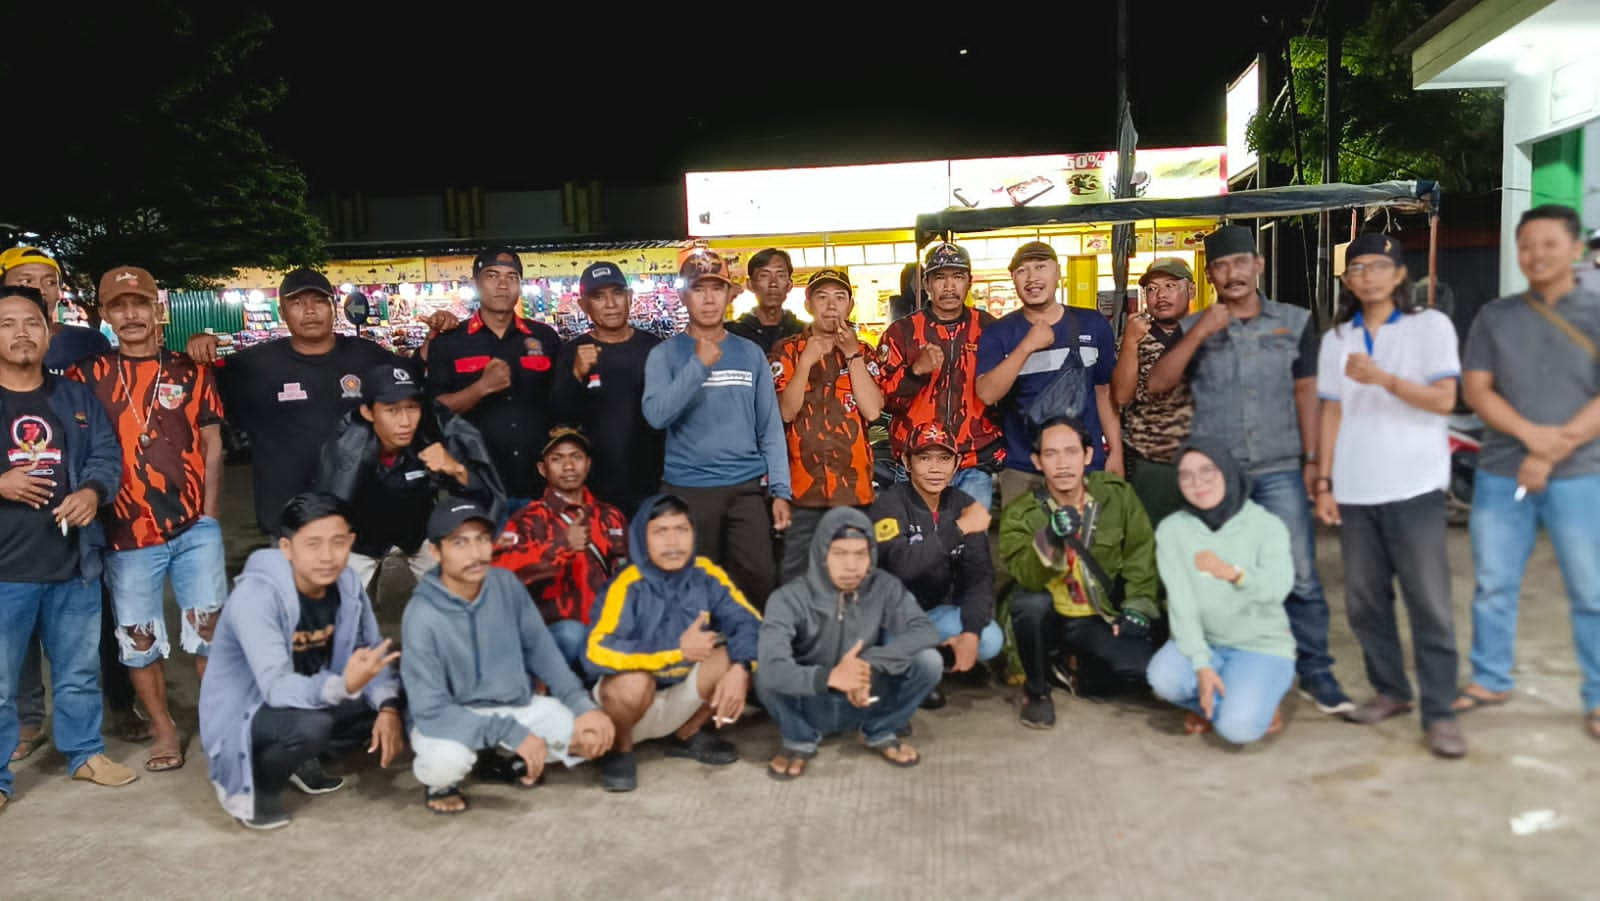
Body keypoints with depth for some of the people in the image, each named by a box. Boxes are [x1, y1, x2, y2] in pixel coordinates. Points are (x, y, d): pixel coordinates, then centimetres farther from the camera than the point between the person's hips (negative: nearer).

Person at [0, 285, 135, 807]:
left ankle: (84, 753, 32)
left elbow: (107, 455, 7)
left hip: (74, 562, 3)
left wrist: (93, 491, -12)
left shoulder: (77, 399, 10)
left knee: (80, 671, 16)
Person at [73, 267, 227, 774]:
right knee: (138, 637, 8)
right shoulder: (88, 375, 3)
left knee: (208, 627, 5)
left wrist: (208, 514, 1)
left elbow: (211, 444, 7)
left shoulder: (191, 371, 6)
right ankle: (163, 730, 23)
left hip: (194, 527, 0)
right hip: (126, 534, 0)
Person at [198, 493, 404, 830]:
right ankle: (251, 783, -3)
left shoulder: (346, 583, -11)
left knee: (396, 704, -9)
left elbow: (374, 653, -4)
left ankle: (303, 760, 11)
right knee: (311, 725, -35)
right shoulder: (255, 596, -29)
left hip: (313, 697, 7)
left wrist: (388, 707, -23)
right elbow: (277, 688, -36)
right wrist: (343, 686, -53)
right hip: (240, 717, -7)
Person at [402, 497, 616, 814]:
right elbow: (429, 709, -24)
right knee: (446, 760, -38)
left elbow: (539, 648, -1)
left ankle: (506, 757, 18)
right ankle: (439, 780, 2)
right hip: (448, 717, -5)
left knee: (593, 733, -9)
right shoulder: (422, 616, -23)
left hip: (516, 705, 5)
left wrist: (582, 705, -12)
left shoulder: (506, 584, -8)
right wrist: (510, 733, -28)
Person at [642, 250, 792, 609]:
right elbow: (657, 414, -15)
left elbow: (770, 427, 7)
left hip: (747, 487, 2)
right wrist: (699, 364, -21)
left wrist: (780, 490, 1)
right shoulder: (665, 354, 1)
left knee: (758, 578, 2)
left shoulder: (750, 353, 7)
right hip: (687, 489, -2)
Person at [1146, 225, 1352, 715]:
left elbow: (1306, 393, 8)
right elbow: (1158, 383, -4)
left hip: (1280, 471, 0)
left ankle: (1316, 673, 8)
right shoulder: (1193, 329, 8)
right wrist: (1198, 334, -13)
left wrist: (1311, 460, 4)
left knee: (1300, 576, -4)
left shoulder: (1294, 322, 8)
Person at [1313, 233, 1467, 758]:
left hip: (1414, 486, -4)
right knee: (1364, 600, 8)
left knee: (1429, 602, -4)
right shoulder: (1336, 338, 12)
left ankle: (1438, 713, 3)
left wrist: (1384, 378, -23)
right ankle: (1390, 691, 22)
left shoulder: (1431, 326, 2)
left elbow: (1444, 400, -7)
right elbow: (1332, 413, 10)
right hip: (1355, 490, 4)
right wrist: (1324, 484, 5)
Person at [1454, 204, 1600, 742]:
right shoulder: (1494, 317, 8)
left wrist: (1555, 451, -13)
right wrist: (1531, 434, -14)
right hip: (1500, 474, 2)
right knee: (1493, 585, 9)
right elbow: (1476, 390, 2)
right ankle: (1490, 680, 22)